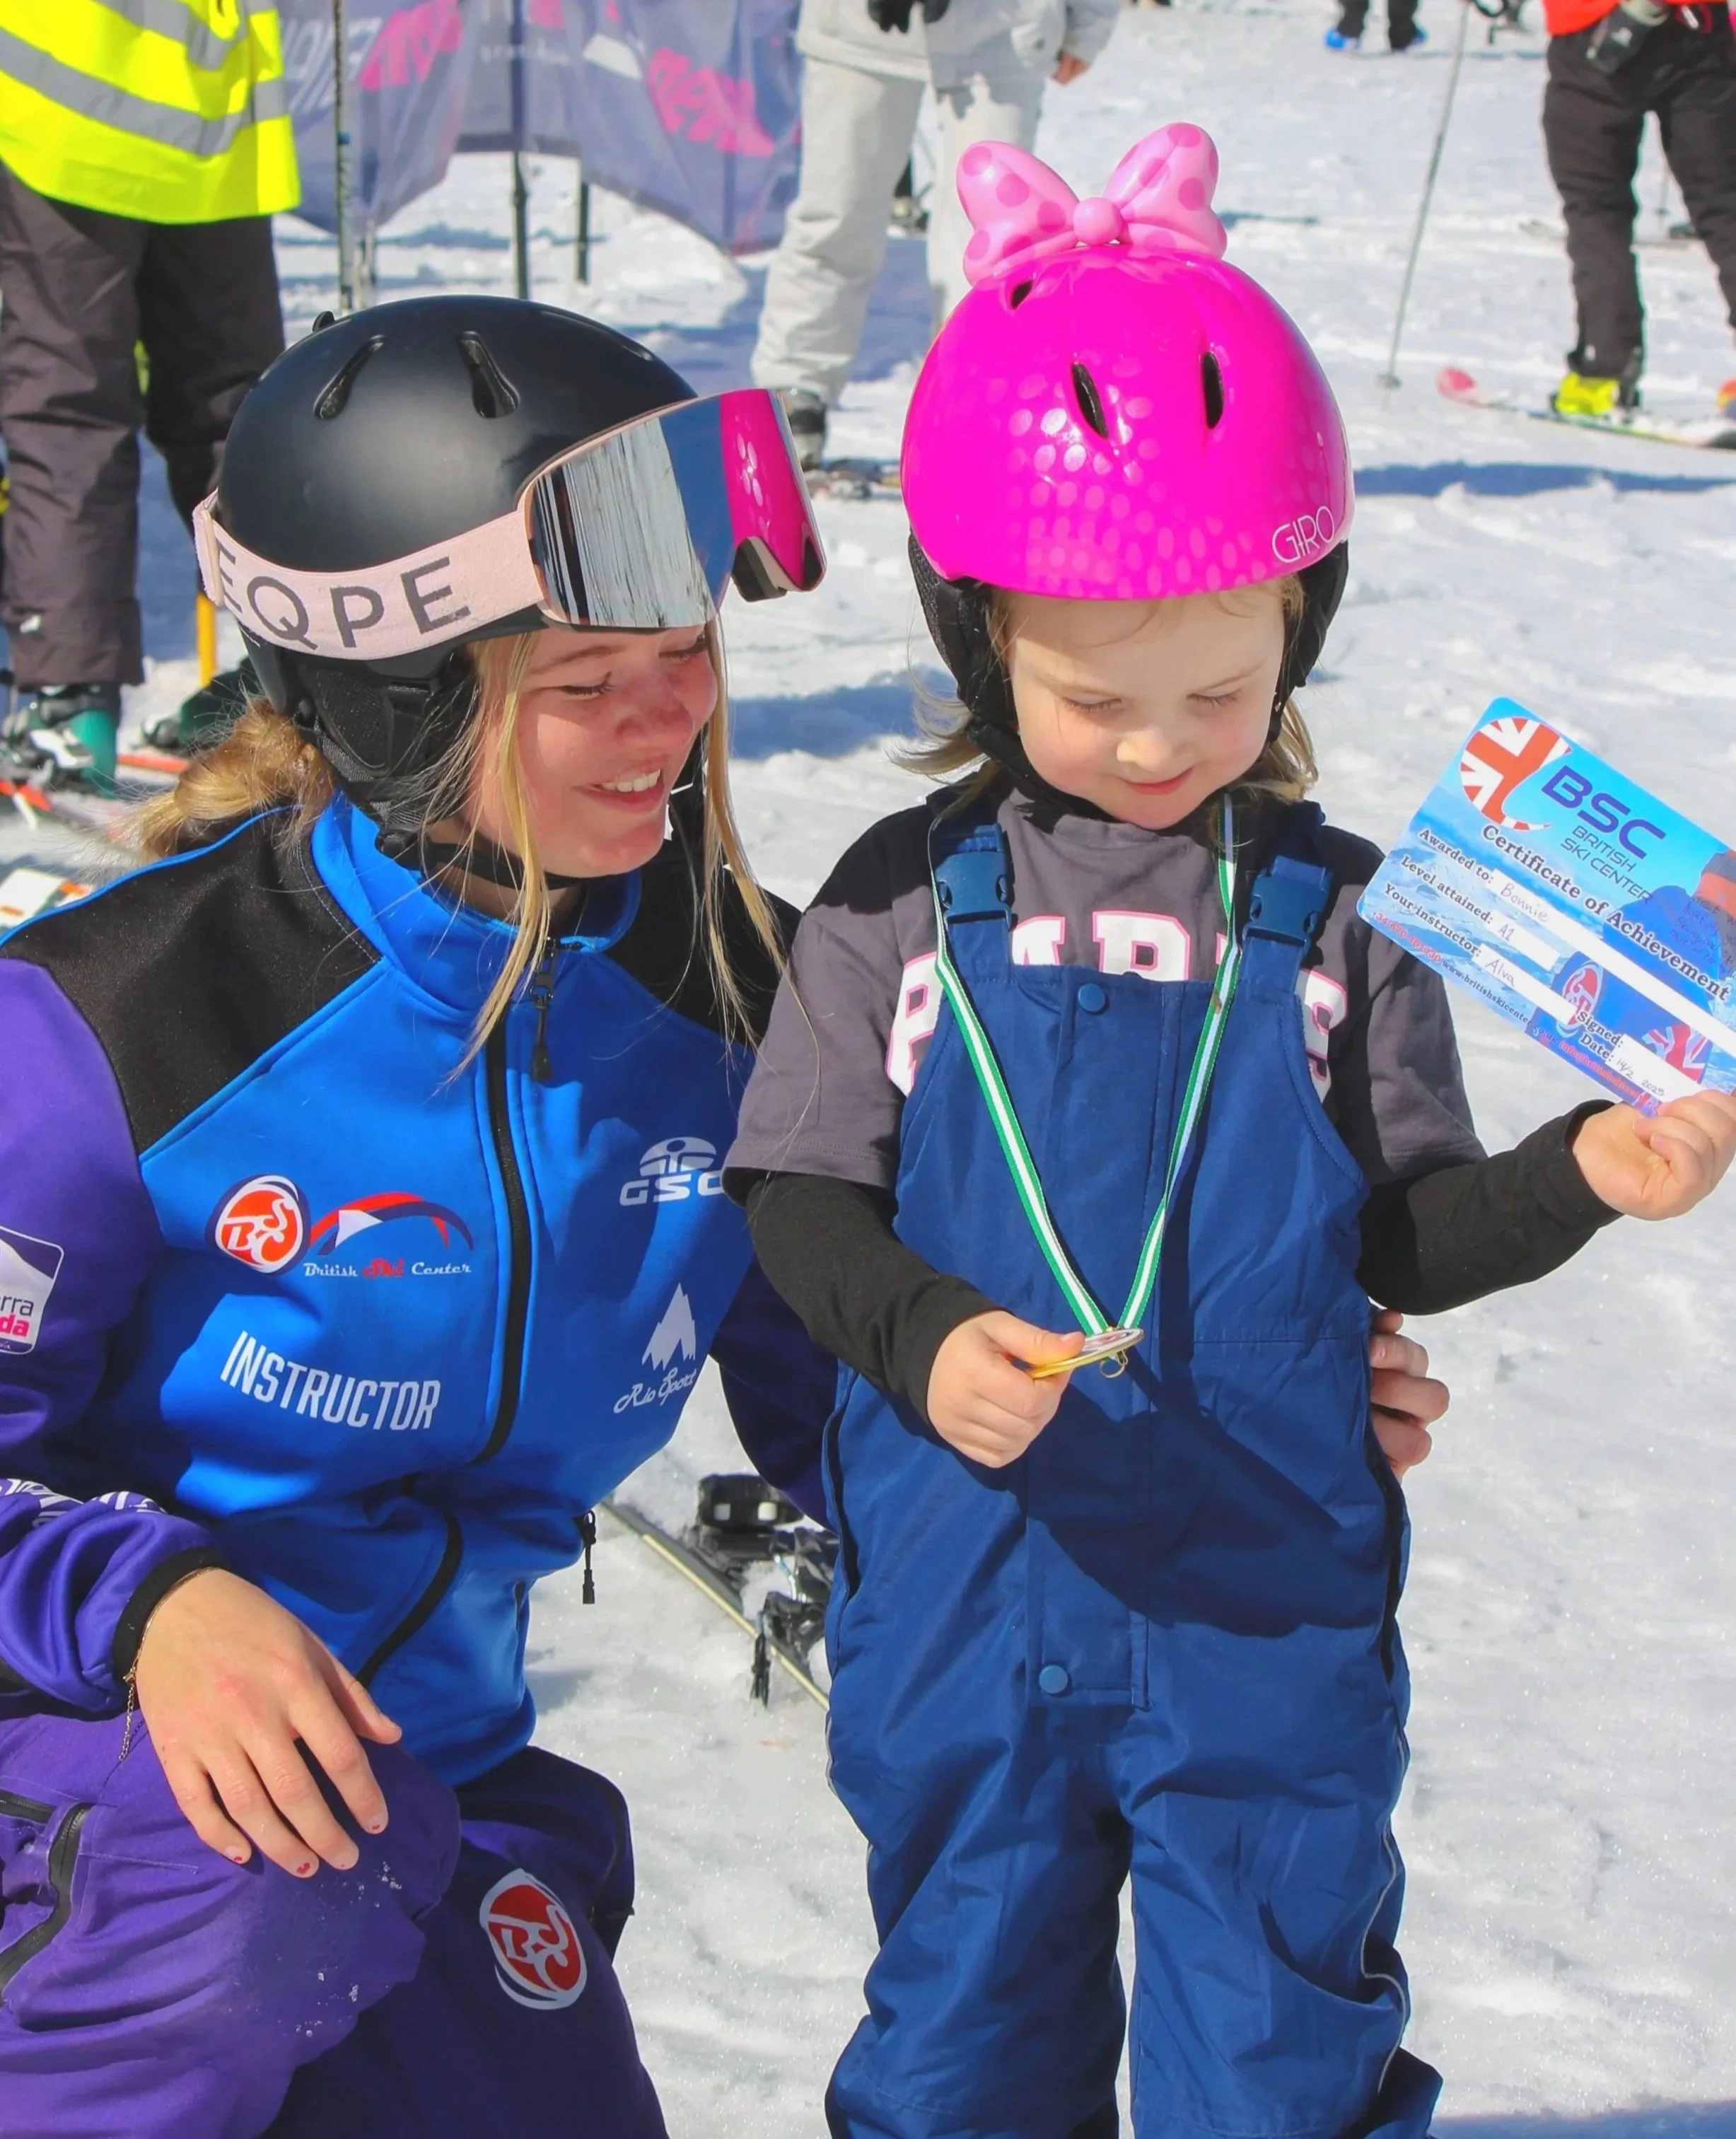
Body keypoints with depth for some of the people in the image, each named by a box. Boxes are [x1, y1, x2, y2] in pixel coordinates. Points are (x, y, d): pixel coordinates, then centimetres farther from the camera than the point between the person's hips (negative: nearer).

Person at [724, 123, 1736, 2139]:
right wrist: (926, 1338, -21)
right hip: (963, 1598, 1)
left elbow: (1403, 1232, 3)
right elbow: (801, 1197, -2)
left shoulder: (1328, 916, -2)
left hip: (1272, 1611, 0)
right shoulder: (910, 904, -4)